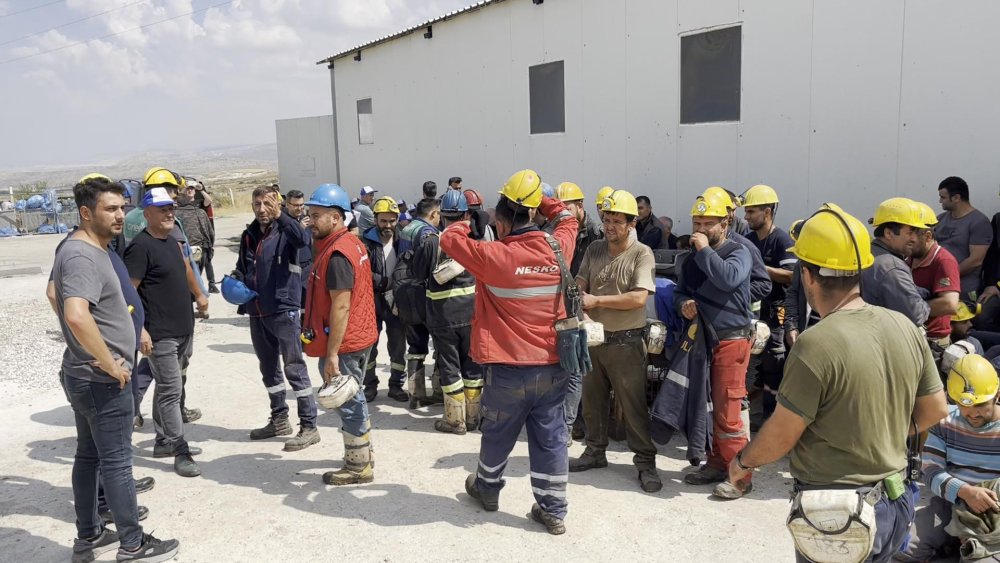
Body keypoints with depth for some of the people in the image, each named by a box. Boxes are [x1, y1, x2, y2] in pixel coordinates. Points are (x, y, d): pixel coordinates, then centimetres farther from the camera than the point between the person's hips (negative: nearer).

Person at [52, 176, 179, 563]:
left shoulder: (84, 249, 10)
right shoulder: (82, 255, -22)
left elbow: (55, 294, 28)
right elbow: (77, 316, -38)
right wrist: (111, 365, -26)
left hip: (85, 374, 10)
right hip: (102, 379, -10)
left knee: (89, 455, 18)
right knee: (116, 461, 1)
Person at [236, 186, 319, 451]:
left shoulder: (284, 231, -8)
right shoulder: (248, 235, 10)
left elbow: (303, 239, -32)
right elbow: (241, 269, 21)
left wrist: (280, 215, -43)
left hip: (283, 310, -7)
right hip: (256, 313, 7)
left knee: (294, 368, -4)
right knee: (269, 368, 17)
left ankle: (309, 426, 4)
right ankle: (279, 419, 32)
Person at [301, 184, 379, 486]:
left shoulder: (336, 255, -21)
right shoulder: (352, 242, 10)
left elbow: (341, 307, -24)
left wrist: (331, 354, -22)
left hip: (344, 343, -10)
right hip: (360, 337, 10)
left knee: (348, 405, 3)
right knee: (353, 400, 20)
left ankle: (358, 467, 16)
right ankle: (362, 457, 34)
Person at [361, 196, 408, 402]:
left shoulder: (401, 241, 2)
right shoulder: (366, 242, -9)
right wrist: (386, 282, -22)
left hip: (396, 303, 3)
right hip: (372, 303, -3)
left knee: (398, 346, 10)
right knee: (369, 346, 9)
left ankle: (396, 385, 23)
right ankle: (370, 385, 24)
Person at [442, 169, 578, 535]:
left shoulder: (495, 256, -17)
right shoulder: (558, 248, -4)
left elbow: (450, 239, -3)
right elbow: (568, 220, 19)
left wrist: (472, 223, 15)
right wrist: (538, 199, 19)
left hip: (509, 370, -3)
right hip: (554, 367, 3)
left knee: (497, 435, 18)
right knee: (550, 438, 11)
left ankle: (487, 489, 40)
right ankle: (553, 510, 19)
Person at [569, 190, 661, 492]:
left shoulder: (642, 254, -10)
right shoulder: (594, 249, 5)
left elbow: (639, 298, -20)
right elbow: (579, 285, 3)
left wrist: (596, 300, -17)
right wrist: (582, 312, -16)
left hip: (626, 342, -5)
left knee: (634, 405, 1)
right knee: (592, 400, 16)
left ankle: (646, 461, 13)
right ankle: (596, 451, 32)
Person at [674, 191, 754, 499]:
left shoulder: (738, 253, -6)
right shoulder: (691, 257, 15)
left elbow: (728, 279, -27)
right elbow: (679, 291, 22)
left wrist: (705, 250, -18)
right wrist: (683, 303, -1)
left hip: (731, 340, -7)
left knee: (727, 411, -7)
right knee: (707, 406, 13)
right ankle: (716, 464, 26)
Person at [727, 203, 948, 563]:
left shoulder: (816, 345, -25)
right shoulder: (905, 328, -4)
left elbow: (780, 436, -18)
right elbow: (934, 410, 7)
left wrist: (742, 461, 1)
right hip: (893, 504, 7)